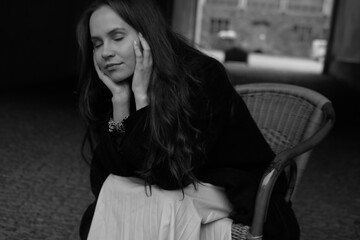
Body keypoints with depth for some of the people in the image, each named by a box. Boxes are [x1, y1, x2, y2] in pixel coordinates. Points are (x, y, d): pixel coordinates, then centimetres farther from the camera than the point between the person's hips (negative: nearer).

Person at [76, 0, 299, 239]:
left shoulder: (202, 77, -23)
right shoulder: (117, 88, -4)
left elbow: (168, 175, -27)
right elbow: (109, 178, -13)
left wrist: (142, 94, -26)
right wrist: (120, 97, -20)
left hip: (242, 201, -5)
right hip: (173, 196, 5)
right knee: (113, 201, -19)